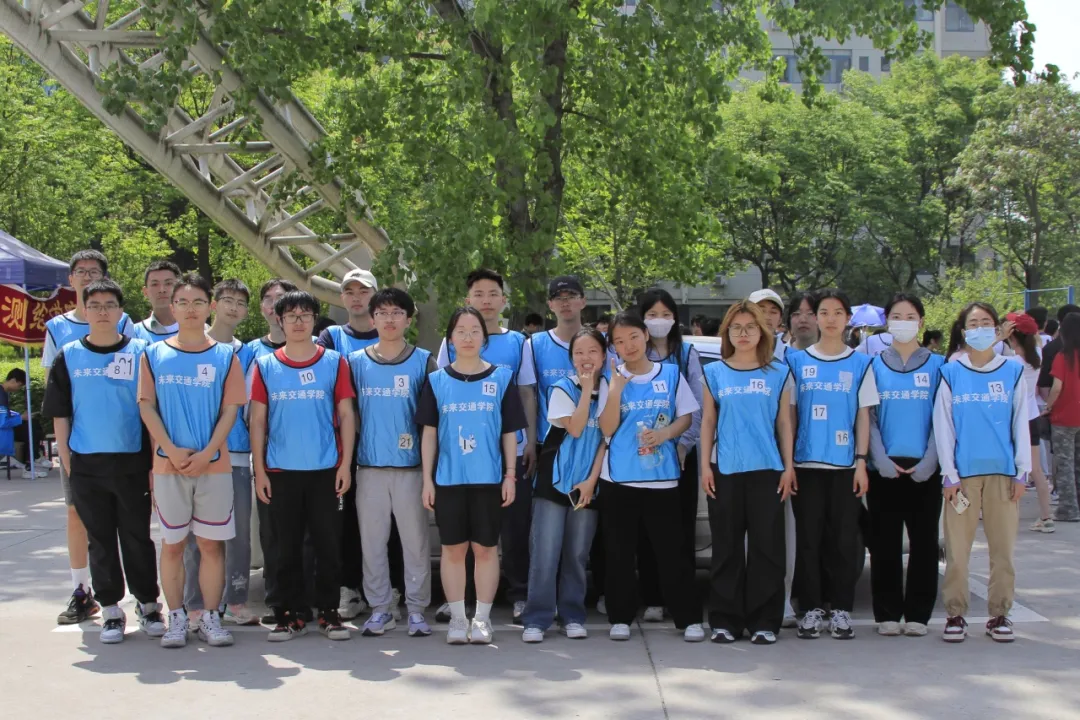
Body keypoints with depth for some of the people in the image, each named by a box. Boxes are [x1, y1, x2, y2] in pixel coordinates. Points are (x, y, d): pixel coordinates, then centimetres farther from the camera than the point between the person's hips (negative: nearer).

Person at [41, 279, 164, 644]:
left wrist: (154, 460, -2)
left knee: (137, 538, 4)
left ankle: (148, 604, 17)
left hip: (132, 462, -1)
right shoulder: (68, 356, 5)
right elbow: (59, 414, 7)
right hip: (86, 464, 1)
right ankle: (111, 611, 15)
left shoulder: (139, 353, 2)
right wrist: (66, 460, 1)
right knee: (101, 541, 7)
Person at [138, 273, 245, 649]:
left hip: (214, 464, 0)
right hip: (168, 465, 0)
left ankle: (210, 617, 11)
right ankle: (176, 618, 12)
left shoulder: (225, 356, 4)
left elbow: (229, 411, 1)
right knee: (172, 543, 5)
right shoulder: (154, 355, 5)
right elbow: (146, 406, 1)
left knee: (211, 544, 3)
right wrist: (172, 450, -11)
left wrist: (206, 454, -11)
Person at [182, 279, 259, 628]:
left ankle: (235, 601, 14)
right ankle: (195, 605, 7)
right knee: (196, 532, 0)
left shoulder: (246, 353, 13)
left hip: (237, 454, 3)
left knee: (239, 530, 4)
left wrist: (257, 445, 2)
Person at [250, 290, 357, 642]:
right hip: (281, 472, 1)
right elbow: (257, 420, 5)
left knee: (328, 544, 3)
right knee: (287, 547, 6)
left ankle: (329, 612, 12)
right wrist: (259, 470, 0)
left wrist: (346, 464, -4)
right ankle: (289, 614, 14)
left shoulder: (334, 362, 4)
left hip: (326, 470, -1)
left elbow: (346, 414, 3)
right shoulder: (265, 366, 5)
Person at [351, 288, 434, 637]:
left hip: (411, 464, -2)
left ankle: (417, 609, 9)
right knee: (372, 540, 5)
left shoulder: (423, 361, 4)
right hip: (369, 465, 2)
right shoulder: (356, 362, 9)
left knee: (415, 539, 1)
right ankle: (380, 608, 14)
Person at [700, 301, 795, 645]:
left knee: (767, 546, -1)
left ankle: (764, 621, 6)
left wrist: (788, 466, 2)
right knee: (727, 548, 3)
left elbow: (784, 422, 8)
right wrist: (705, 466, 1)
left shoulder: (778, 373, 7)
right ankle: (725, 620, 10)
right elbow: (707, 422, 8)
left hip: (767, 470, 0)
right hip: (725, 470, 0)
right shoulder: (714, 373, 7)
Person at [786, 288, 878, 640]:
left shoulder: (860, 364, 7)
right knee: (808, 539, 2)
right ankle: (811, 610, 8)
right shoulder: (797, 361, 7)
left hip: (845, 465, 0)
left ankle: (841, 610, 9)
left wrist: (861, 462, -2)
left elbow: (863, 417, 6)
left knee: (843, 541, 1)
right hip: (807, 464, 0)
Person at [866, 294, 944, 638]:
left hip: (924, 468, 0)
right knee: (885, 544, 2)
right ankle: (888, 614, 10)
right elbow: (868, 417, 4)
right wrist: (881, 460, -9)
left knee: (923, 542, 2)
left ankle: (918, 614, 10)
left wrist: (929, 461, -9)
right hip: (884, 468, 0)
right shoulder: (874, 365, 8)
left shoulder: (937, 365, 7)